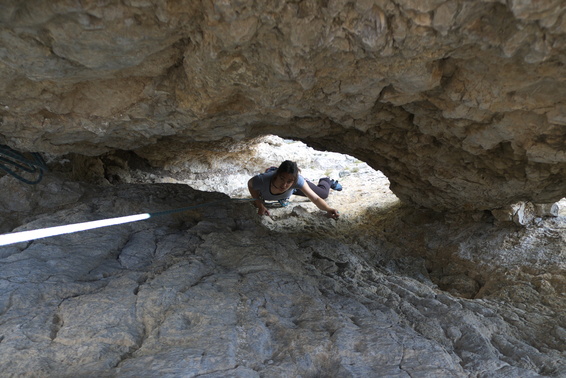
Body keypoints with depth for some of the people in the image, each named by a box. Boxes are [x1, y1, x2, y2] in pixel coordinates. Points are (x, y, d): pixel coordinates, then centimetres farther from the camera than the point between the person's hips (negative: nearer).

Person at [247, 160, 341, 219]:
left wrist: (329, 209, -62)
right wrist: (260, 205, -34)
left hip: (294, 187, 0)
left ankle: (326, 181, 44)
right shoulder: (262, 180, -47)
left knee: (324, 193, 12)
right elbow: (250, 184, -24)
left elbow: (316, 198, -43)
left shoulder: (297, 180, -47)